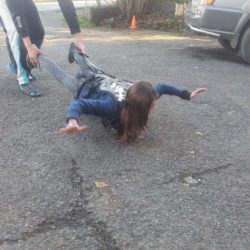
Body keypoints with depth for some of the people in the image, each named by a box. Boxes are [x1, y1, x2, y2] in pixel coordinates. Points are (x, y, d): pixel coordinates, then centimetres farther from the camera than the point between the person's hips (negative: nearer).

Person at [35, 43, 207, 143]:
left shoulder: (141, 96, -35)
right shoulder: (114, 105, -51)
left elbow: (161, 87, -15)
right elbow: (78, 103, -58)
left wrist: (187, 95, -18)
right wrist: (73, 121, -79)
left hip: (107, 80, 4)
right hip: (88, 87, -4)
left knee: (90, 70, 37)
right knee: (62, 75, 25)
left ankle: (76, 52, 66)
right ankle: (38, 57, 49)